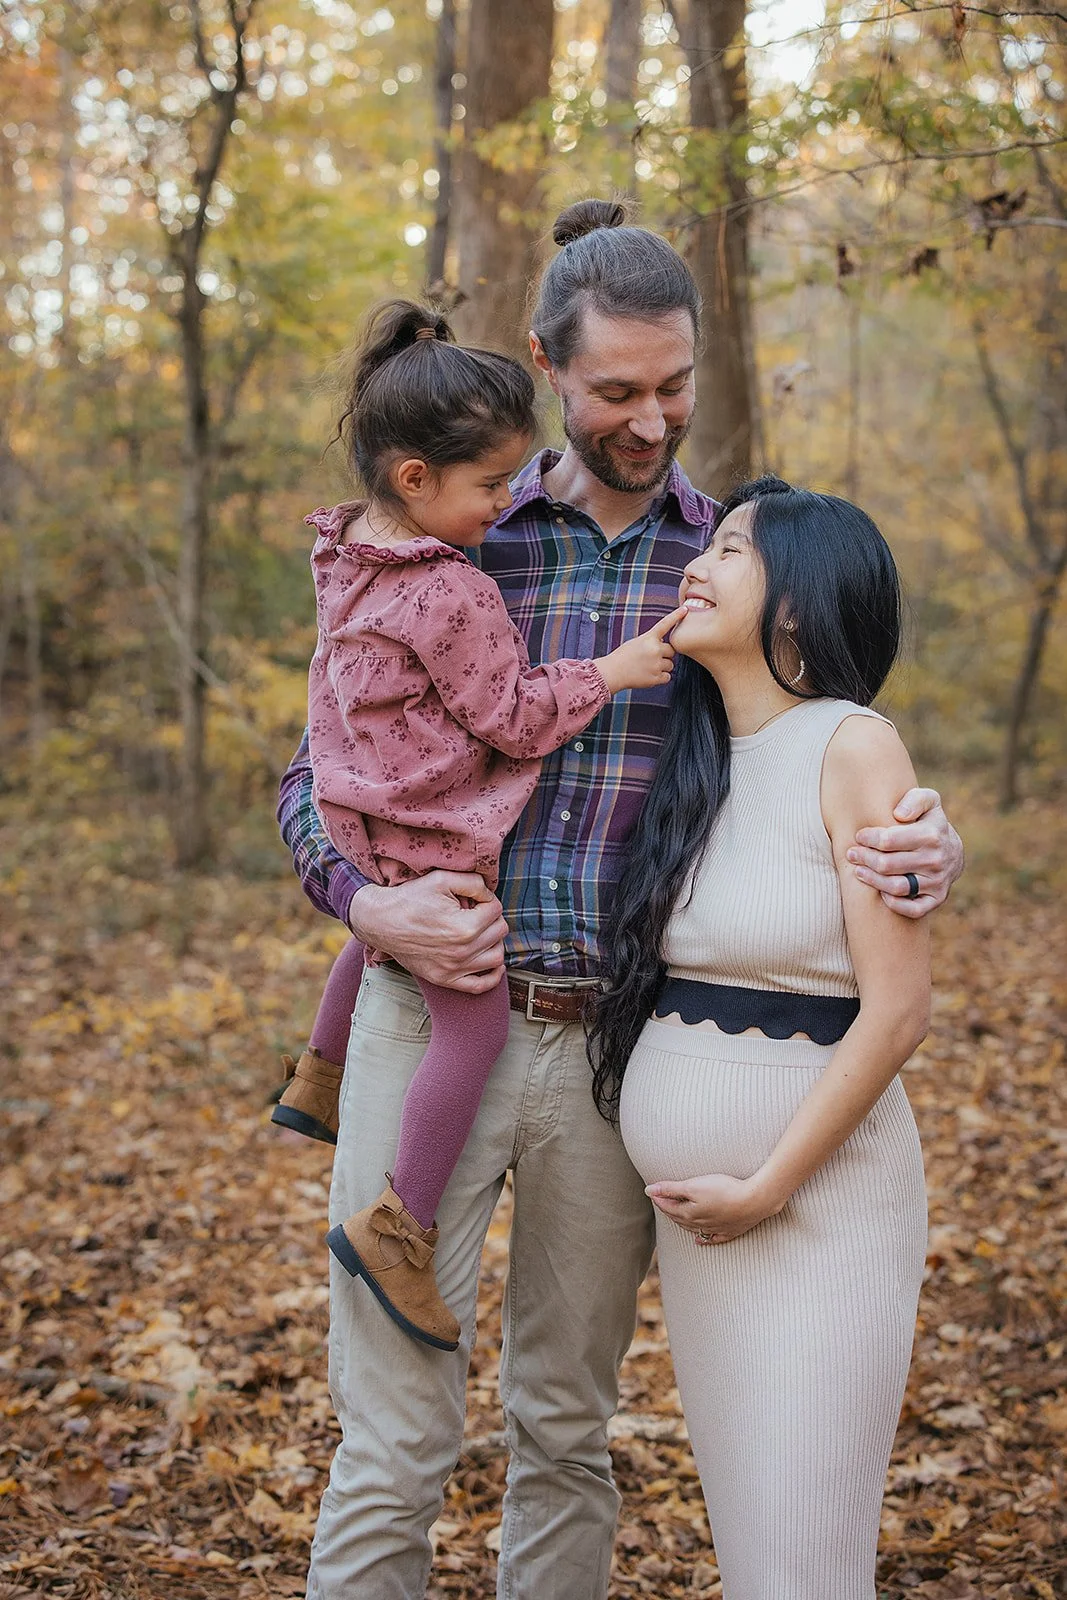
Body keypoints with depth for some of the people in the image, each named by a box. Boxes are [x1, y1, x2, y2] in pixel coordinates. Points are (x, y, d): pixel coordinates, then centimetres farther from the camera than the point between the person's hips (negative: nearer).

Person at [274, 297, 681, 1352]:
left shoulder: (344, 555, 3)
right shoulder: (455, 597, -25)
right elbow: (514, 718, -18)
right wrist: (614, 670, -11)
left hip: (360, 834, 10)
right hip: (433, 847, -10)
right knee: (475, 1024, -3)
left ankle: (318, 1081, 55)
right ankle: (397, 1225, 0)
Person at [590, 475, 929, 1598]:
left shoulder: (851, 747, -11)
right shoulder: (692, 756, 9)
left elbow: (897, 1008, -15)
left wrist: (767, 1189, -14)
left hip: (820, 1198, -7)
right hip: (690, 1207, 7)